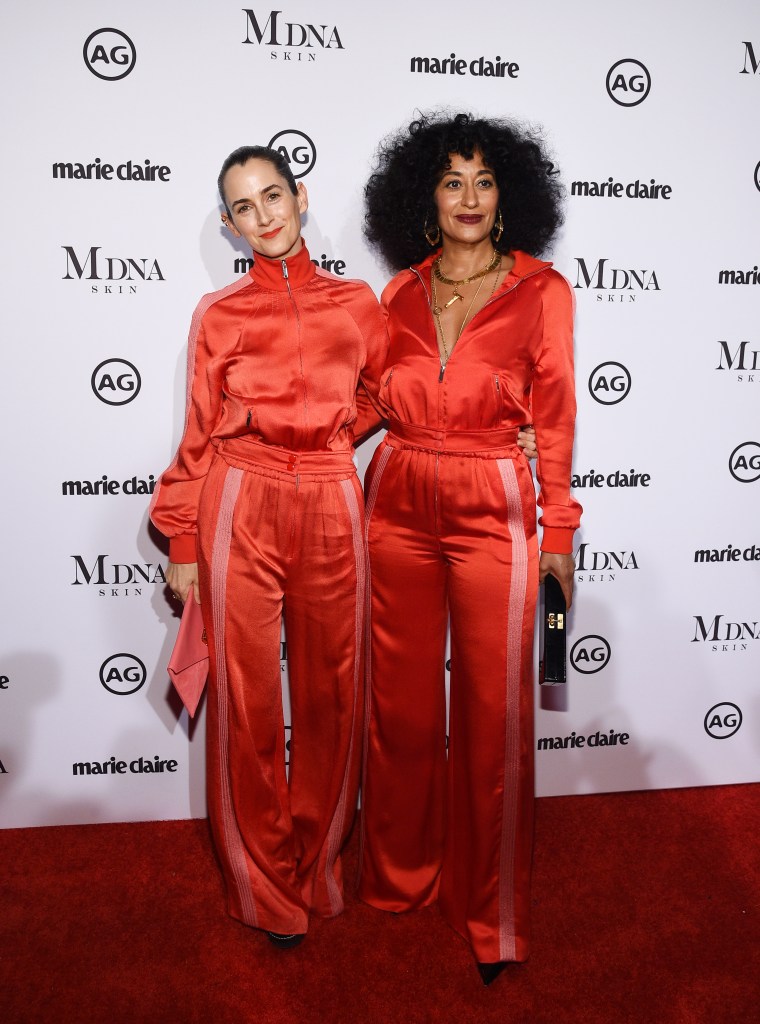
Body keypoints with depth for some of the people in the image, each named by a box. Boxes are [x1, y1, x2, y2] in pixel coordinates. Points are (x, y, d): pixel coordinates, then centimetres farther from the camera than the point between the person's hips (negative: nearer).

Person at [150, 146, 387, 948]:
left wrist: (327, 427, 0)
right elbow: (199, 436, 5)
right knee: (247, 696, 5)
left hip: (331, 507, 1)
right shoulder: (217, 314, 6)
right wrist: (183, 546, 2)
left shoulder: (356, 302, 9)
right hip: (240, 507, -1)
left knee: (330, 692, 9)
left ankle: (319, 869, 30)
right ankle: (263, 888, 24)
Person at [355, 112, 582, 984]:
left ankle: (489, 911, 24)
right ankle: (401, 874, 33)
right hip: (399, 505, 3)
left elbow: (553, 418, 0)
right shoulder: (401, 292, 10)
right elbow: (375, 404, 12)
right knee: (401, 702, 11)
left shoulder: (540, 290, 2)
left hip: (493, 513, -3)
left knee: (492, 713, 3)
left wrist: (558, 531, -2)